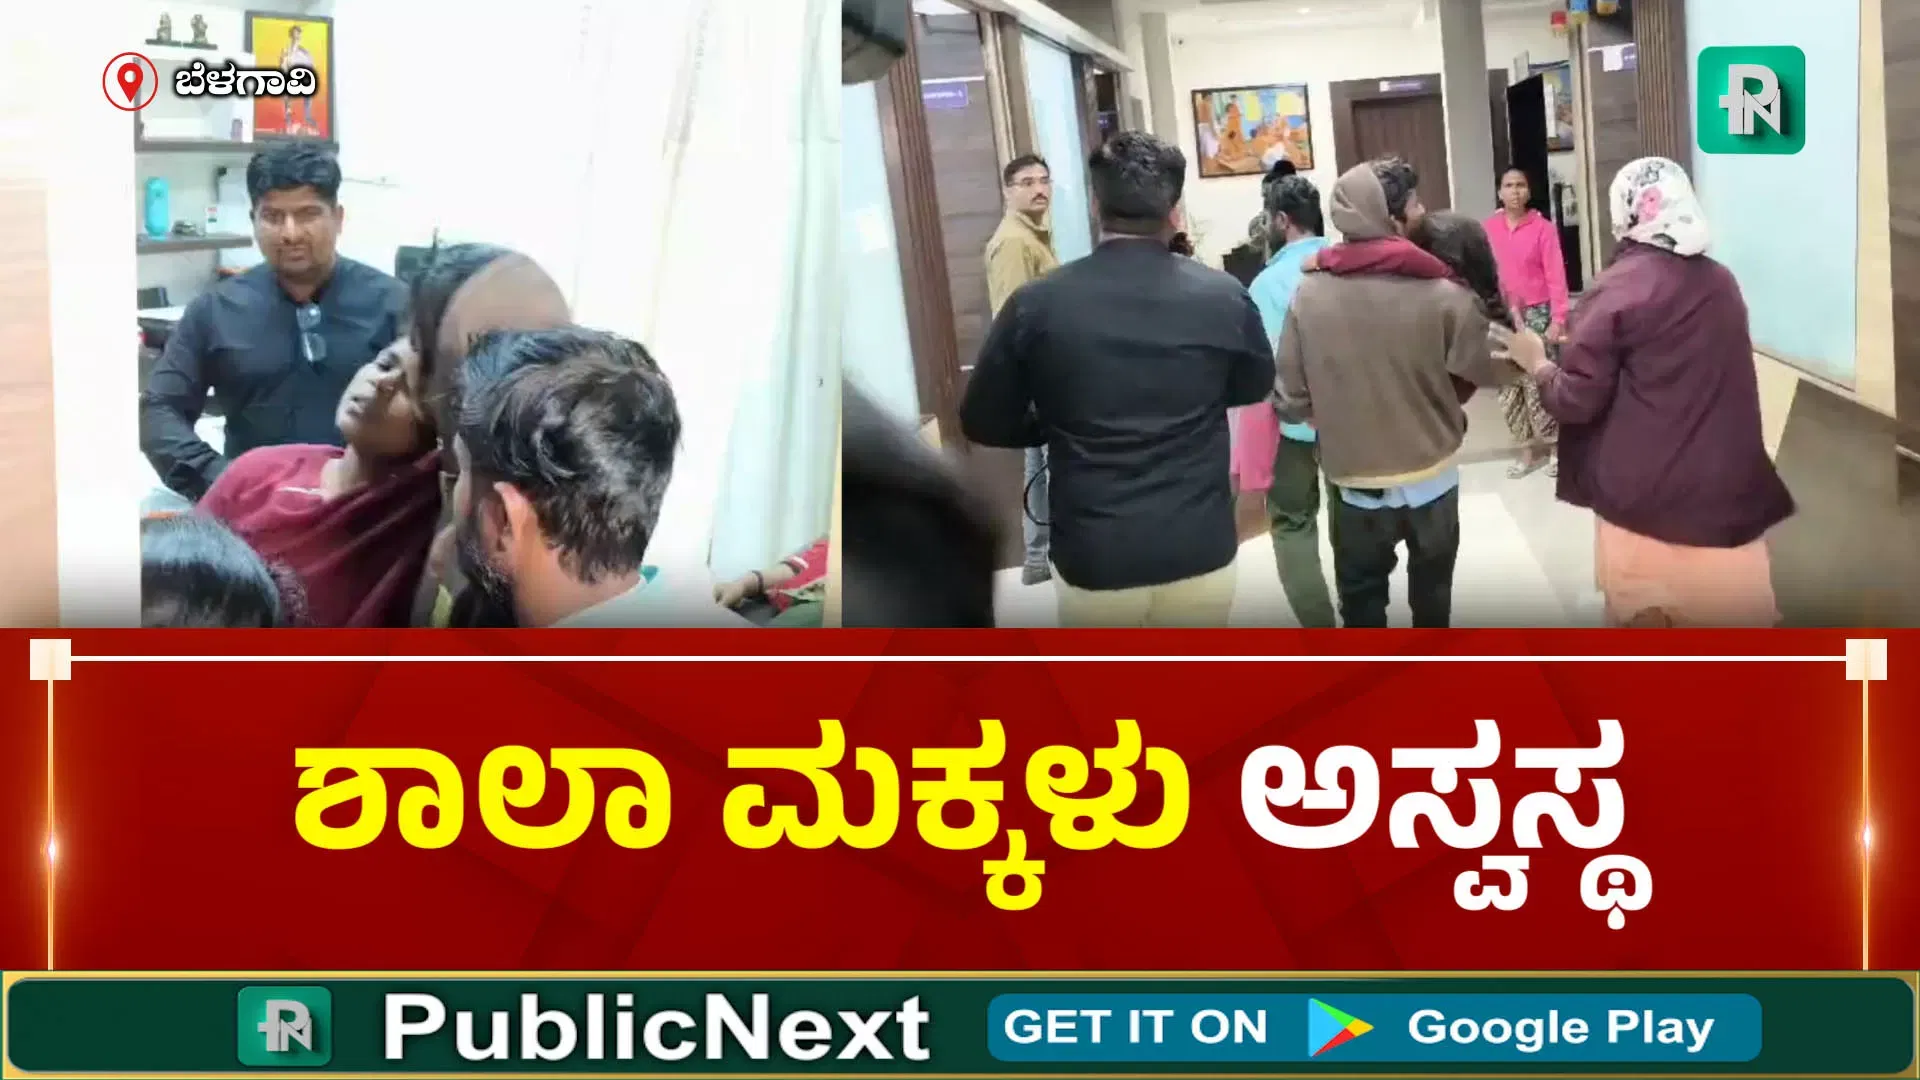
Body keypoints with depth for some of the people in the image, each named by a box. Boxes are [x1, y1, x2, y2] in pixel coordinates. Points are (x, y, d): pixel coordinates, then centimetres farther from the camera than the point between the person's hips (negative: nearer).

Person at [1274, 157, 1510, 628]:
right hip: (1431, 478, 0)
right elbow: (1496, 369, -9)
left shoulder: (1309, 293, -13)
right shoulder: (1443, 294, -18)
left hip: (1356, 484, 1)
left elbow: (1290, 400, -9)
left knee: (1361, 606, 14)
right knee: (1431, 599, 20)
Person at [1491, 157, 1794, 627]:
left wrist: (1536, 363, 9)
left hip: (1644, 498, -4)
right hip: (1725, 491, 4)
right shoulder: (1722, 282, 7)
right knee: (1735, 619, 9)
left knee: (1645, 631, 11)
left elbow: (1577, 400, -10)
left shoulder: (1617, 289, -10)